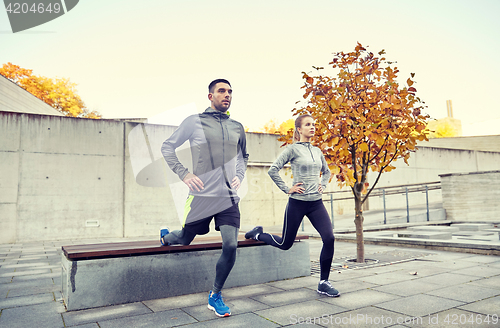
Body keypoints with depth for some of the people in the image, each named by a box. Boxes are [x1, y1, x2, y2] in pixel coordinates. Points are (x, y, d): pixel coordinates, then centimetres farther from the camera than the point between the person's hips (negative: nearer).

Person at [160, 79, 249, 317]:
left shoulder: (237, 127, 10)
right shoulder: (194, 122, -2)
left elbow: (243, 157, 25)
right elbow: (167, 147, 2)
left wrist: (239, 176, 7)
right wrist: (184, 174, -9)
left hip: (229, 198, 3)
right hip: (201, 196, -3)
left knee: (231, 247, -8)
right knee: (185, 239, 12)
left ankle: (215, 296, 14)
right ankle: (165, 237, 51)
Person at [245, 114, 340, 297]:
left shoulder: (317, 151, 11)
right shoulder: (293, 149, -7)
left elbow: (326, 171, 28)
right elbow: (273, 170, -11)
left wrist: (323, 185, 12)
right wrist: (287, 189, -11)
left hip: (316, 203, 5)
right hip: (297, 202, -5)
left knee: (329, 238, -11)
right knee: (285, 244, 7)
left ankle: (323, 283, 4)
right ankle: (257, 234, 36)